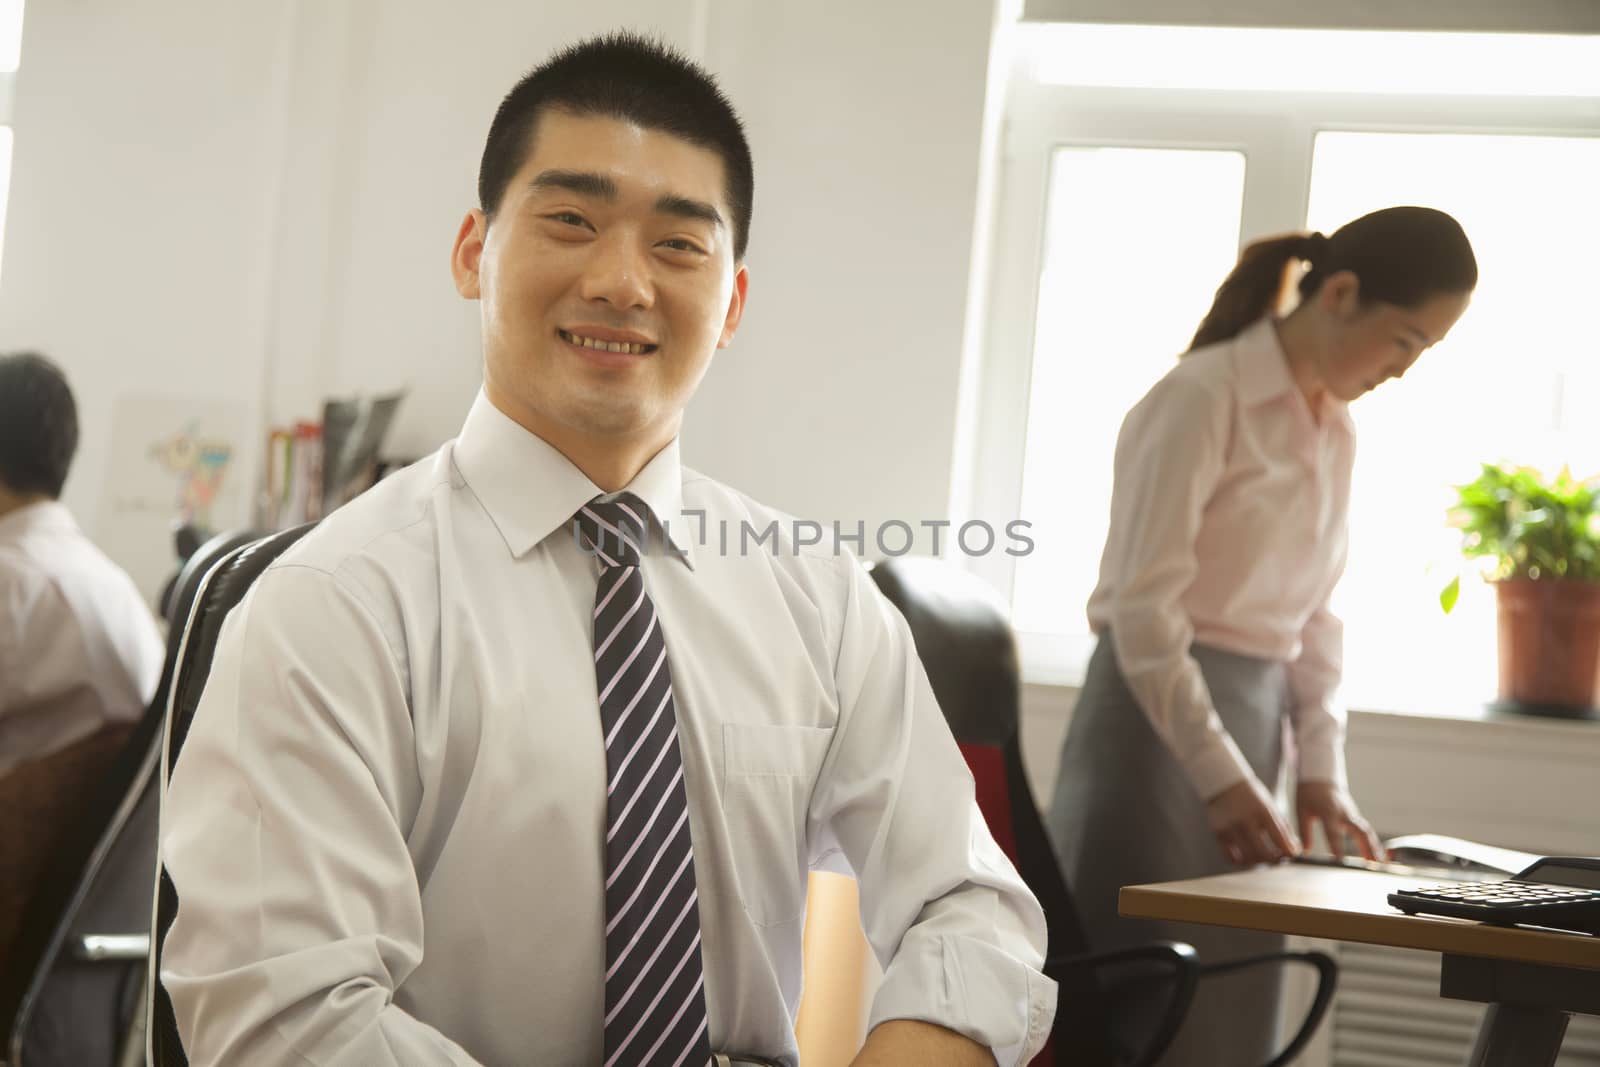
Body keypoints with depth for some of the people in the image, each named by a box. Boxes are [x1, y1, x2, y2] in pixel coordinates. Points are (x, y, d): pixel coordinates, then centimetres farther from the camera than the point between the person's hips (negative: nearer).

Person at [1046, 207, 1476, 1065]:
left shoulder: (1336, 431, 12)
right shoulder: (1201, 399, -12)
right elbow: (1141, 607, -17)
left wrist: (1321, 766, 6)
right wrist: (1218, 776, -18)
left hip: (1250, 720, 7)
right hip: (1158, 715, -7)